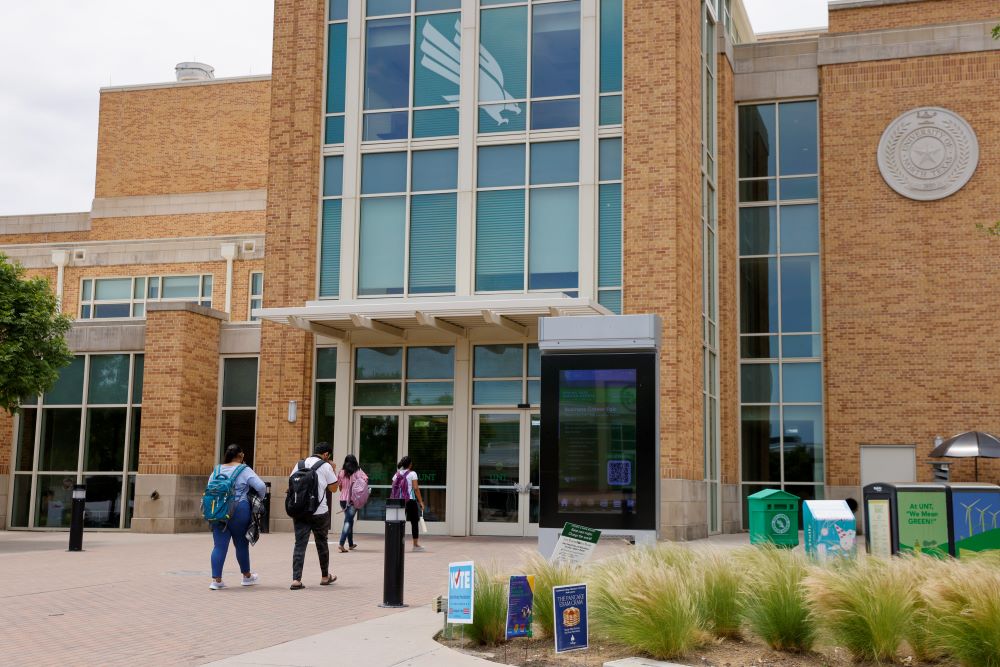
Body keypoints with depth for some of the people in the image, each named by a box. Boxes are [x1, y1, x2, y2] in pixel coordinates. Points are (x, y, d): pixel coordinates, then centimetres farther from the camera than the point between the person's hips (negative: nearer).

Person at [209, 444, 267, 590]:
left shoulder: (217, 470, 9)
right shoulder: (244, 470, -6)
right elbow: (261, 486, -13)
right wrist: (259, 499, 6)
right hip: (238, 511, -3)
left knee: (219, 545, 3)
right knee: (241, 544, 12)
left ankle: (216, 579, -3)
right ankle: (247, 576, 28)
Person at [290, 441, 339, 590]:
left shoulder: (299, 465, 8)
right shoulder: (326, 467, -4)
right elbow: (333, 488, 2)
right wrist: (334, 470, 12)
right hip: (319, 511, -3)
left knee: (300, 544, 1)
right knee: (322, 543, 15)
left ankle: (296, 579, -10)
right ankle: (325, 576, 29)